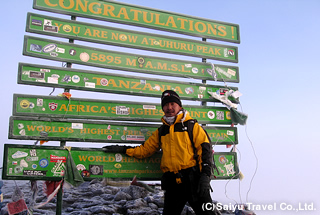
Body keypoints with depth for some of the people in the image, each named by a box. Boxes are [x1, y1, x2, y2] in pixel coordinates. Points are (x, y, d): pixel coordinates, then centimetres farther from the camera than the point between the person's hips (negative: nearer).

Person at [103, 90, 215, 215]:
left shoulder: (192, 125, 5)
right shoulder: (161, 132, 19)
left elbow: (205, 149, -3)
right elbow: (145, 149, 21)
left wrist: (205, 175, -13)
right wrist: (123, 149, 11)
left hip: (193, 179, -4)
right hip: (172, 183, 4)